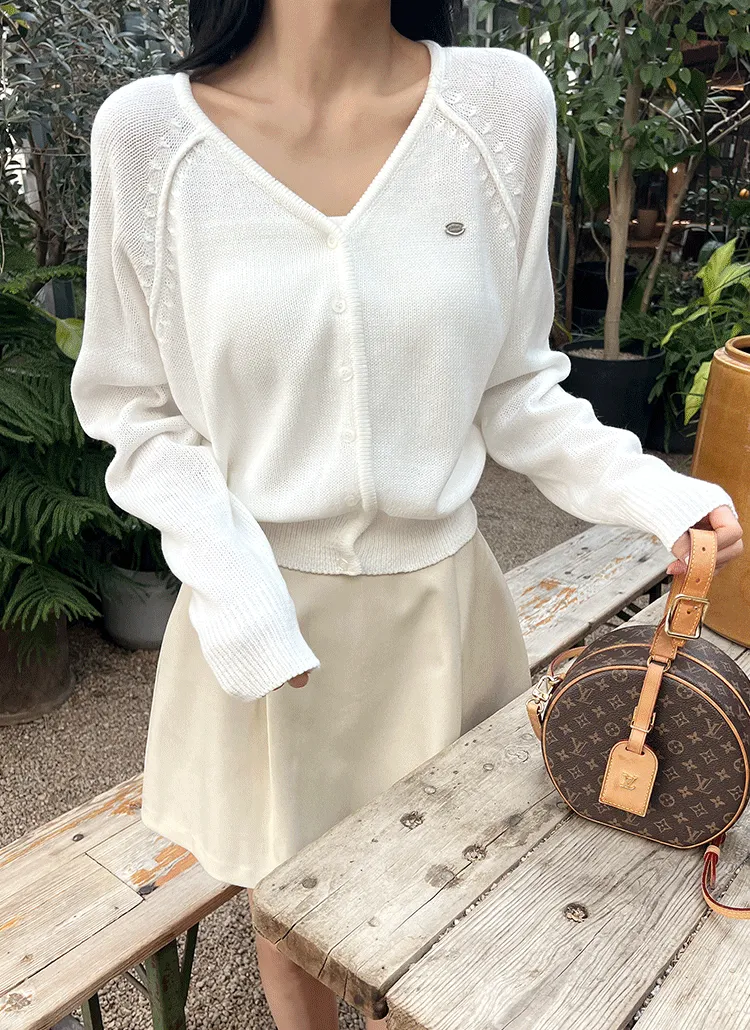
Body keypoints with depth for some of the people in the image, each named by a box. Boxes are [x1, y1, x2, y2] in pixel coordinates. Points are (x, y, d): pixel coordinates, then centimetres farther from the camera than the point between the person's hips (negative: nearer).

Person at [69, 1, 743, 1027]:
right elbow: (138, 408, -2)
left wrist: (647, 490, -13)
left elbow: (509, 385, 2)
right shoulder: (150, 132, -8)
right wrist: (232, 591, -14)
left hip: (439, 601, 2)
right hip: (262, 614, 0)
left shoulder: (504, 104, -4)